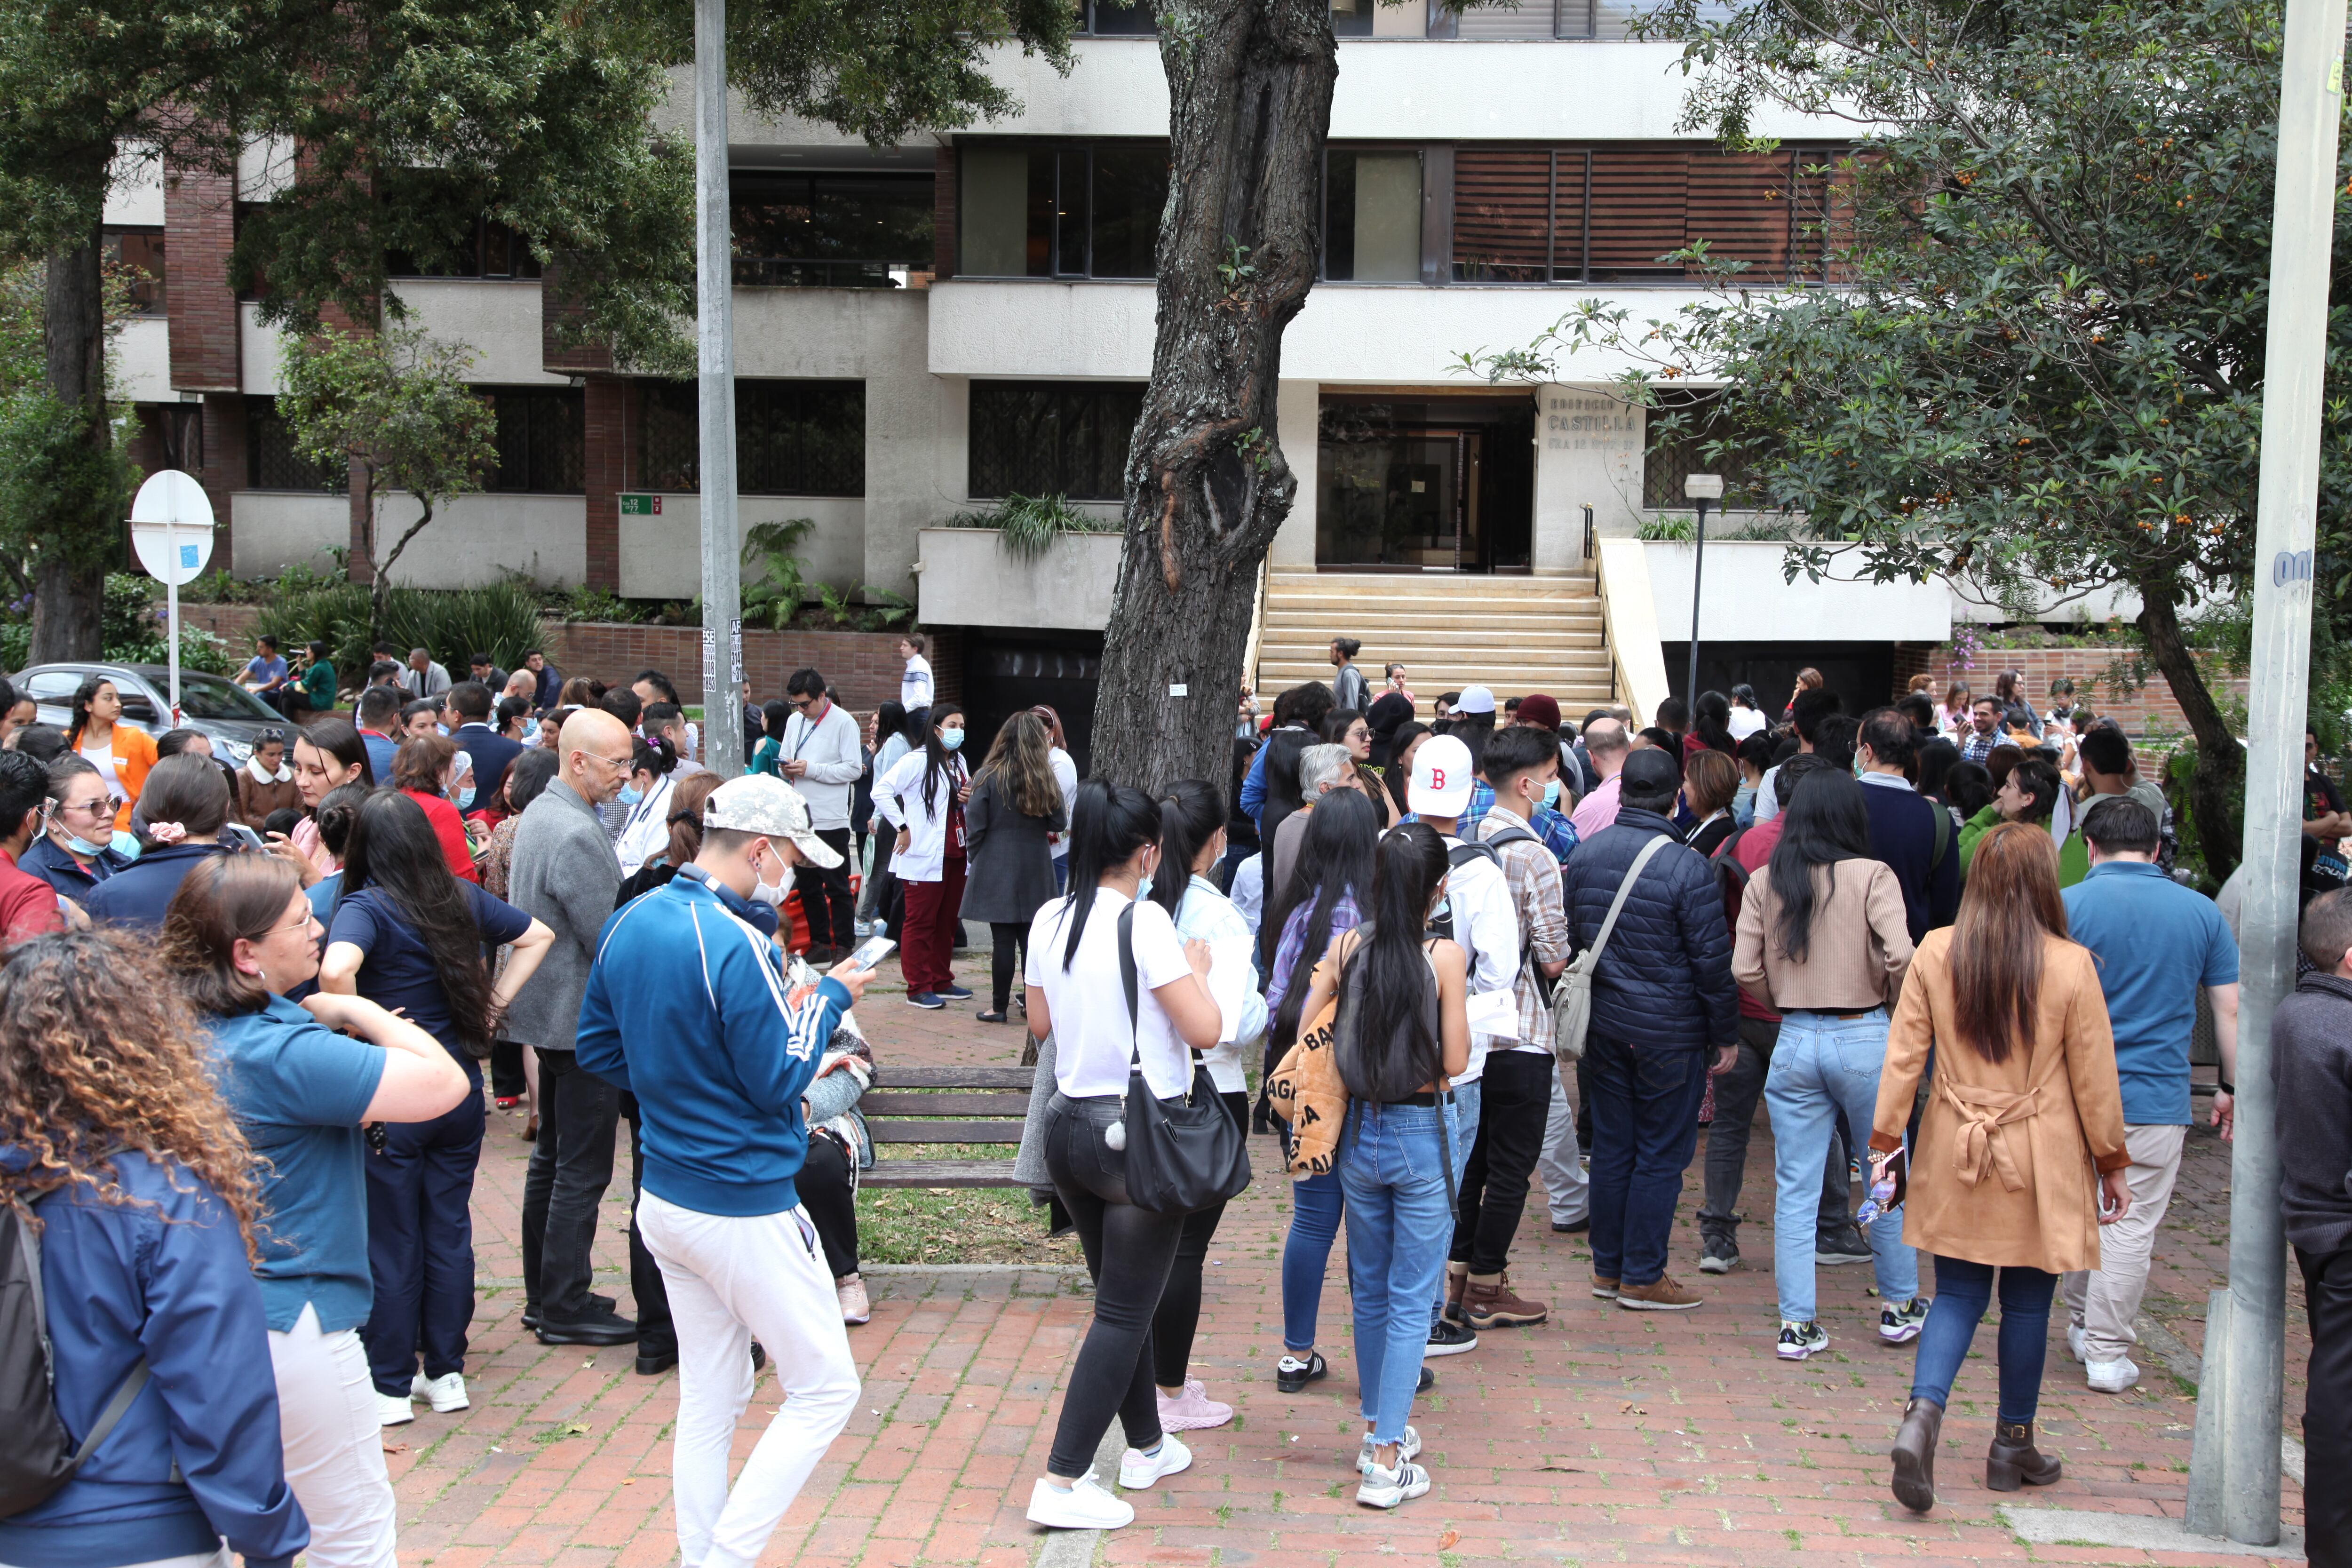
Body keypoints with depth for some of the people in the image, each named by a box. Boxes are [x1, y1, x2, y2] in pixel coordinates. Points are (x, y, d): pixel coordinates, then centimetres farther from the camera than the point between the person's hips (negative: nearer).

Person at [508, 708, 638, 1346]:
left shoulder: (539, 812, 9)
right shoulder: (576, 835, -23)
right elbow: (610, 942, -22)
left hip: (547, 1009, 11)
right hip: (584, 1020, -11)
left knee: (553, 1157, 18)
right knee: (583, 1170, -1)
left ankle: (543, 1296, 27)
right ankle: (565, 1309, 8)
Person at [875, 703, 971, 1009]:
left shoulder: (959, 762, 16)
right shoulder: (917, 761, -10)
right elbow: (881, 792, -17)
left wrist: (969, 800, 5)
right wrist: (902, 828, -16)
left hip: (955, 854, 8)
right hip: (925, 857, -8)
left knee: (947, 921, 12)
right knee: (921, 922, -2)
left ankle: (941, 982, 21)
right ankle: (918, 988, 2)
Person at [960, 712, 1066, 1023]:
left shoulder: (988, 777, -8)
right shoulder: (1045, 779, 0)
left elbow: (975, 826, -7)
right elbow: (1058, 824, 5)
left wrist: (974, 859, 7)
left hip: (997, 869, -3)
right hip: (1035, 869, 3)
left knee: (1003, 939, -1)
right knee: (1032, 938, 9)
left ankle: (999, 1006, 4)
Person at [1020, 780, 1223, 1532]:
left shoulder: (1049, 921, 4)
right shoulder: (1144, 922, -16)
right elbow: (1205, 1029, -17)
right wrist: (1196, 969, 0)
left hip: (1069, 1125, 7)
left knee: (1121, 1298, 21)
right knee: (1123, 1313, 0)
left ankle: (1147, 1446, 35)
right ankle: (1062, 1483, -1)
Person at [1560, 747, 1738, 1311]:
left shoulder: (1584, 855, 1)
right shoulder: (1688, 869, -16)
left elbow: (1567, 940, 10)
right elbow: (1712, 961, -11)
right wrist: (1726, 1035, -1)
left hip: (1603, 1025, 6)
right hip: (1669, 1032, -5)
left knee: (1611, 1148, 13)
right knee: (1661, 1155, 4)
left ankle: (1607, 1268, 21)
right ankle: (1642, 1278, 9)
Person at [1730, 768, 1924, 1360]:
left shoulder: (1764, 883, 1)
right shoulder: (1872, 876, -8)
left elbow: (1745, 969, -2)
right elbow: (1900, 955, -19)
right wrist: (1896, 1007, 0)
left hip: (1794, 1041, 3)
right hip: (1864, 1039, -2)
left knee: (1794, 1188, 8)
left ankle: (1797, 1324, 10)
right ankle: (1899, 1307, 28)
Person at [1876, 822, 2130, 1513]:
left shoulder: (1935, 954, -5)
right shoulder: (2071, 966, -11)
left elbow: (1903, 1055, -2)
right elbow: (2095, 1077, -3)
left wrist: (1885, 1139, 6)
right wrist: (2113, 1162, 8)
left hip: (1955, 1155, 2)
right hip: (2039, 1162, -2)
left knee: (1958, 1295, 9)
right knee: (2027, 1302, 11)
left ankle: (1923, 1413, -12)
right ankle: (2013, 1445, 23)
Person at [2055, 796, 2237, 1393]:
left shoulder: (2065, 907, -5)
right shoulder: (2201, 911, 2)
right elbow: (2229, 1010, 5)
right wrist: (2233, 1087, 15)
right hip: (2157, 1098, 0)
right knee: (2131, 1225, 4)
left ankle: (2082, 1325, 30)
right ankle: (2108, 1353, 7)